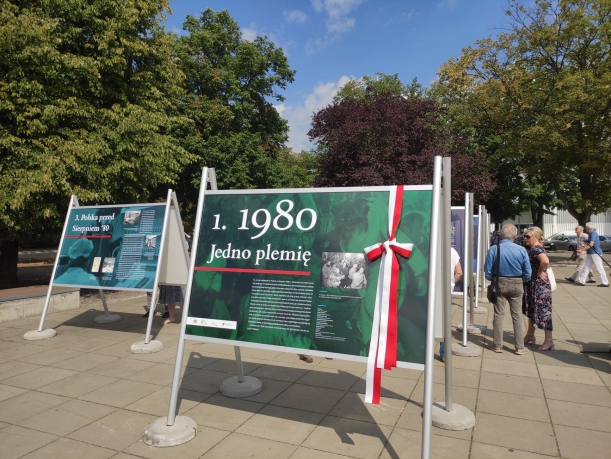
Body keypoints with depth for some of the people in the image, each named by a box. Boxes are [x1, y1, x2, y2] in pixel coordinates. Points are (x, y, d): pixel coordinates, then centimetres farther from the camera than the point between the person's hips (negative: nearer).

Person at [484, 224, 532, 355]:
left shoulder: (494, 249, -13)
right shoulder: (521, 250, -11)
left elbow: (488, 270, -9)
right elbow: (528, 272, -6)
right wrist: (522, 281, 13)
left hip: (500, 284, 0)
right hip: (517, 285, 1)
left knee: (498, 314, 10)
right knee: (517, 315, 10)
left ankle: (497, 345, 18)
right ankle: (520, 347, 17)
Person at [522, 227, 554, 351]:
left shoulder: (536, 249, -19)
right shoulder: (532, 248, 11)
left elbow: (545, 261, -37)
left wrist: (540, 272, -23)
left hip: (539, 285, -11)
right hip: (532, 284, 11)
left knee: (543, 311, -2)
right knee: (531, 309, 19)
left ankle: (549, 341, 7)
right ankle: (530, 335, 33)